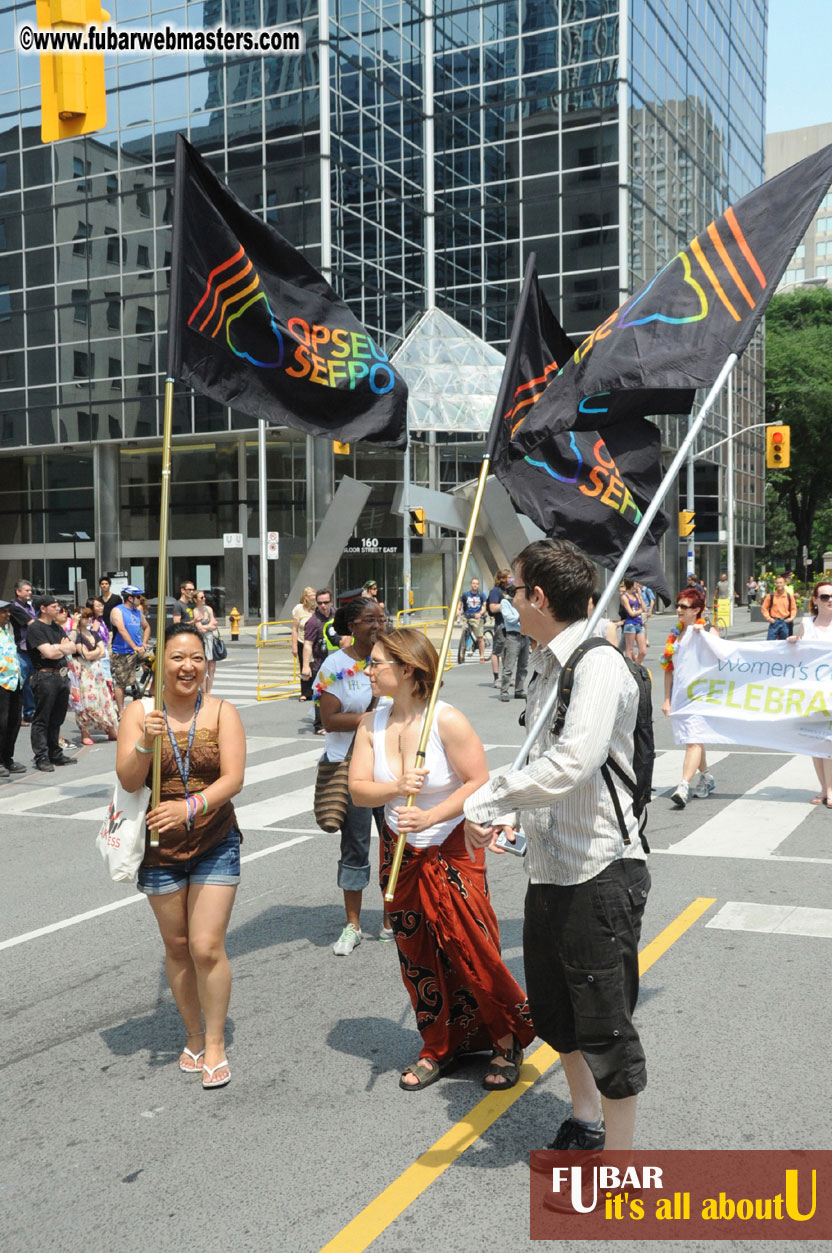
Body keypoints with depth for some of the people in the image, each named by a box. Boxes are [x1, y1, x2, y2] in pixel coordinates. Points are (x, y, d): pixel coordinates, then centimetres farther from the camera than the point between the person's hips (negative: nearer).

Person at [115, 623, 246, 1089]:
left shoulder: (222, 712, -5)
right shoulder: (139, 712, -3)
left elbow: (233, 778, -14)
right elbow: (128, 781, -11)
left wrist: (191, 807, -29)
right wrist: (146, 743, -30)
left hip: (215, 845, -1)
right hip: (161, 849, 2)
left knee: (207, 947, -6)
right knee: (177, 947, 13)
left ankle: (216, 1043, 12)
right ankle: (195, 1036, 31)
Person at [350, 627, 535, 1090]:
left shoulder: (447, 720, -18)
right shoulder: (372, 724, -1)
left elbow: (479, 783, -18)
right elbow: (358, 789, -5)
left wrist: (430, 816, -26)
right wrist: (395, 787, -25)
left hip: (453, 851, -5)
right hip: (401, 854, 5)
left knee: (471, 951, -2)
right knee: (417, 956, 12)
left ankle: (508, 1041, 22)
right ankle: (438, 1048, 30)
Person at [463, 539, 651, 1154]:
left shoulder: (599, 665, -20)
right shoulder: (546, 666, 11)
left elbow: (572, 764, -32)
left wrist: (485, 799, -24)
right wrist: (507, 814, 5)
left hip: (600, 870, -10)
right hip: (550, 868, 10)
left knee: (604, 1023, 3)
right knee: (554, 1009, 23)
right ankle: (585, 1122, 45)